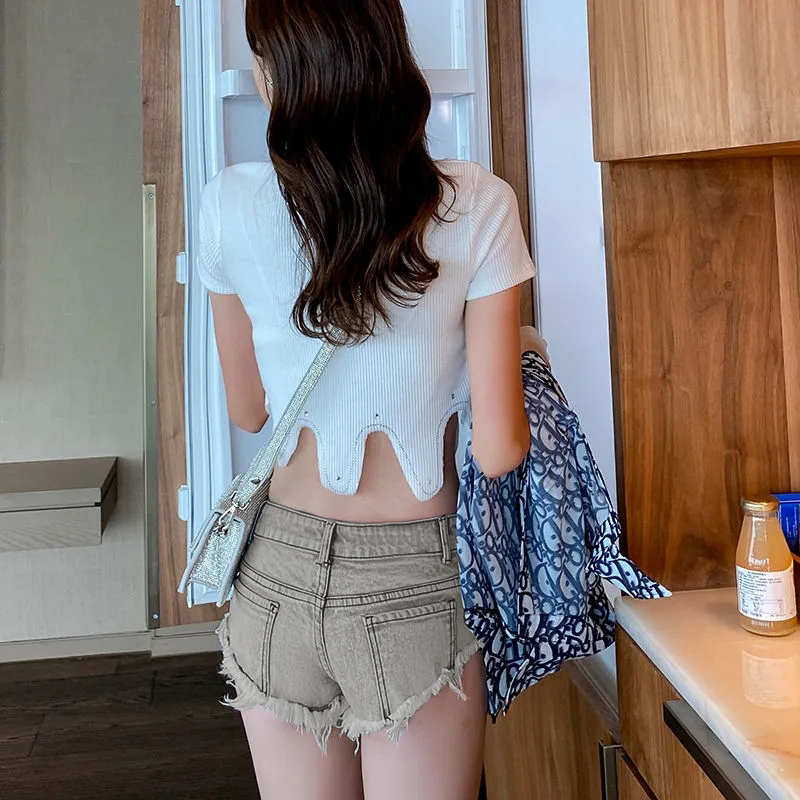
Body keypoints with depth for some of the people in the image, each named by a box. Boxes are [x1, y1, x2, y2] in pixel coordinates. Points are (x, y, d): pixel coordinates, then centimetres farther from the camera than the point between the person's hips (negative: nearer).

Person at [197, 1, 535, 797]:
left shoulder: (228, 205, -8)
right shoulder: (477, 205, -13)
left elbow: (249, 410, 4)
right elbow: (498, 450, -13)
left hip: (280, 577, 2)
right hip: (415, 584, -1)